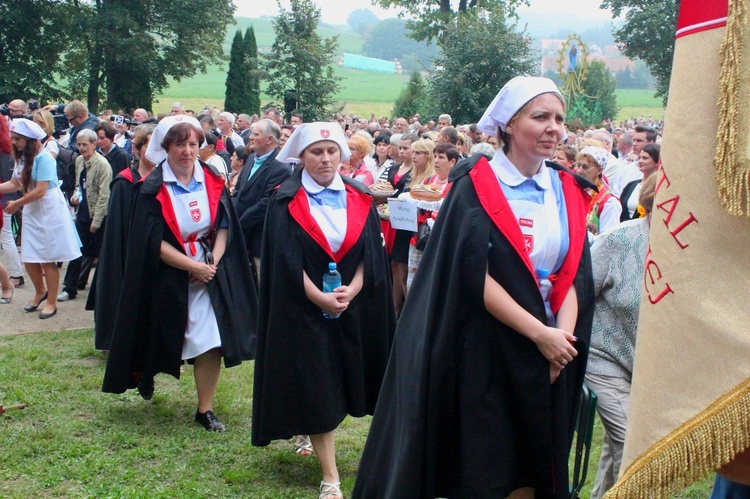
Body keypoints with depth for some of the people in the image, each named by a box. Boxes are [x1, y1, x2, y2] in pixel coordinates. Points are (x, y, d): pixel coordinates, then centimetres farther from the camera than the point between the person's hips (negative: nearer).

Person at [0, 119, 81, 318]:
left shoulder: (44, 158, -20)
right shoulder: (22, 158, 7)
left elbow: (40, 191, -22)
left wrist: (17, 204, -13)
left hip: (49, 211, -8)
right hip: (31, 211, 8)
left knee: (48, 259, 2)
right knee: (29, 257, 11)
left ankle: (51, 302, 15)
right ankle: (40, 291, 35)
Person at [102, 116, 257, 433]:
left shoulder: (213, 181, 0)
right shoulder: (154, 189, -10)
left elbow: (225, 226, 2)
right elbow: (153, 242, -14)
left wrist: (213, 262, -12)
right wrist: (193, 266, -19)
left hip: (209, 274, 2)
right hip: (166, 277, -2)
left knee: (212, 343, -6)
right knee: (164, 343, 13)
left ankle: (205, 410, 7)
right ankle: (145, 373, 46)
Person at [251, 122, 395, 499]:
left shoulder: (359, 199, 5)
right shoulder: (286, 202, -4)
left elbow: (371, 253, -1)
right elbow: (286, 261, -10)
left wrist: (351, 290, -16)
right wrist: (320, 298, -19)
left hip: (353, 306, 3)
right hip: (305, 308, -3)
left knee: (340, 381, 11)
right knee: (316, 390, -3)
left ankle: (318, 438, 36)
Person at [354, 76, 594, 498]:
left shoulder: (568, 193, 8)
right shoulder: (476, 186, -8)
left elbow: (574, 275, 4)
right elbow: (475, 276, -16)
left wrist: (562, 336, -13)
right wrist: (540, 333, -18)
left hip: (546, 354, 5)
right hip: (483, 350, -5)